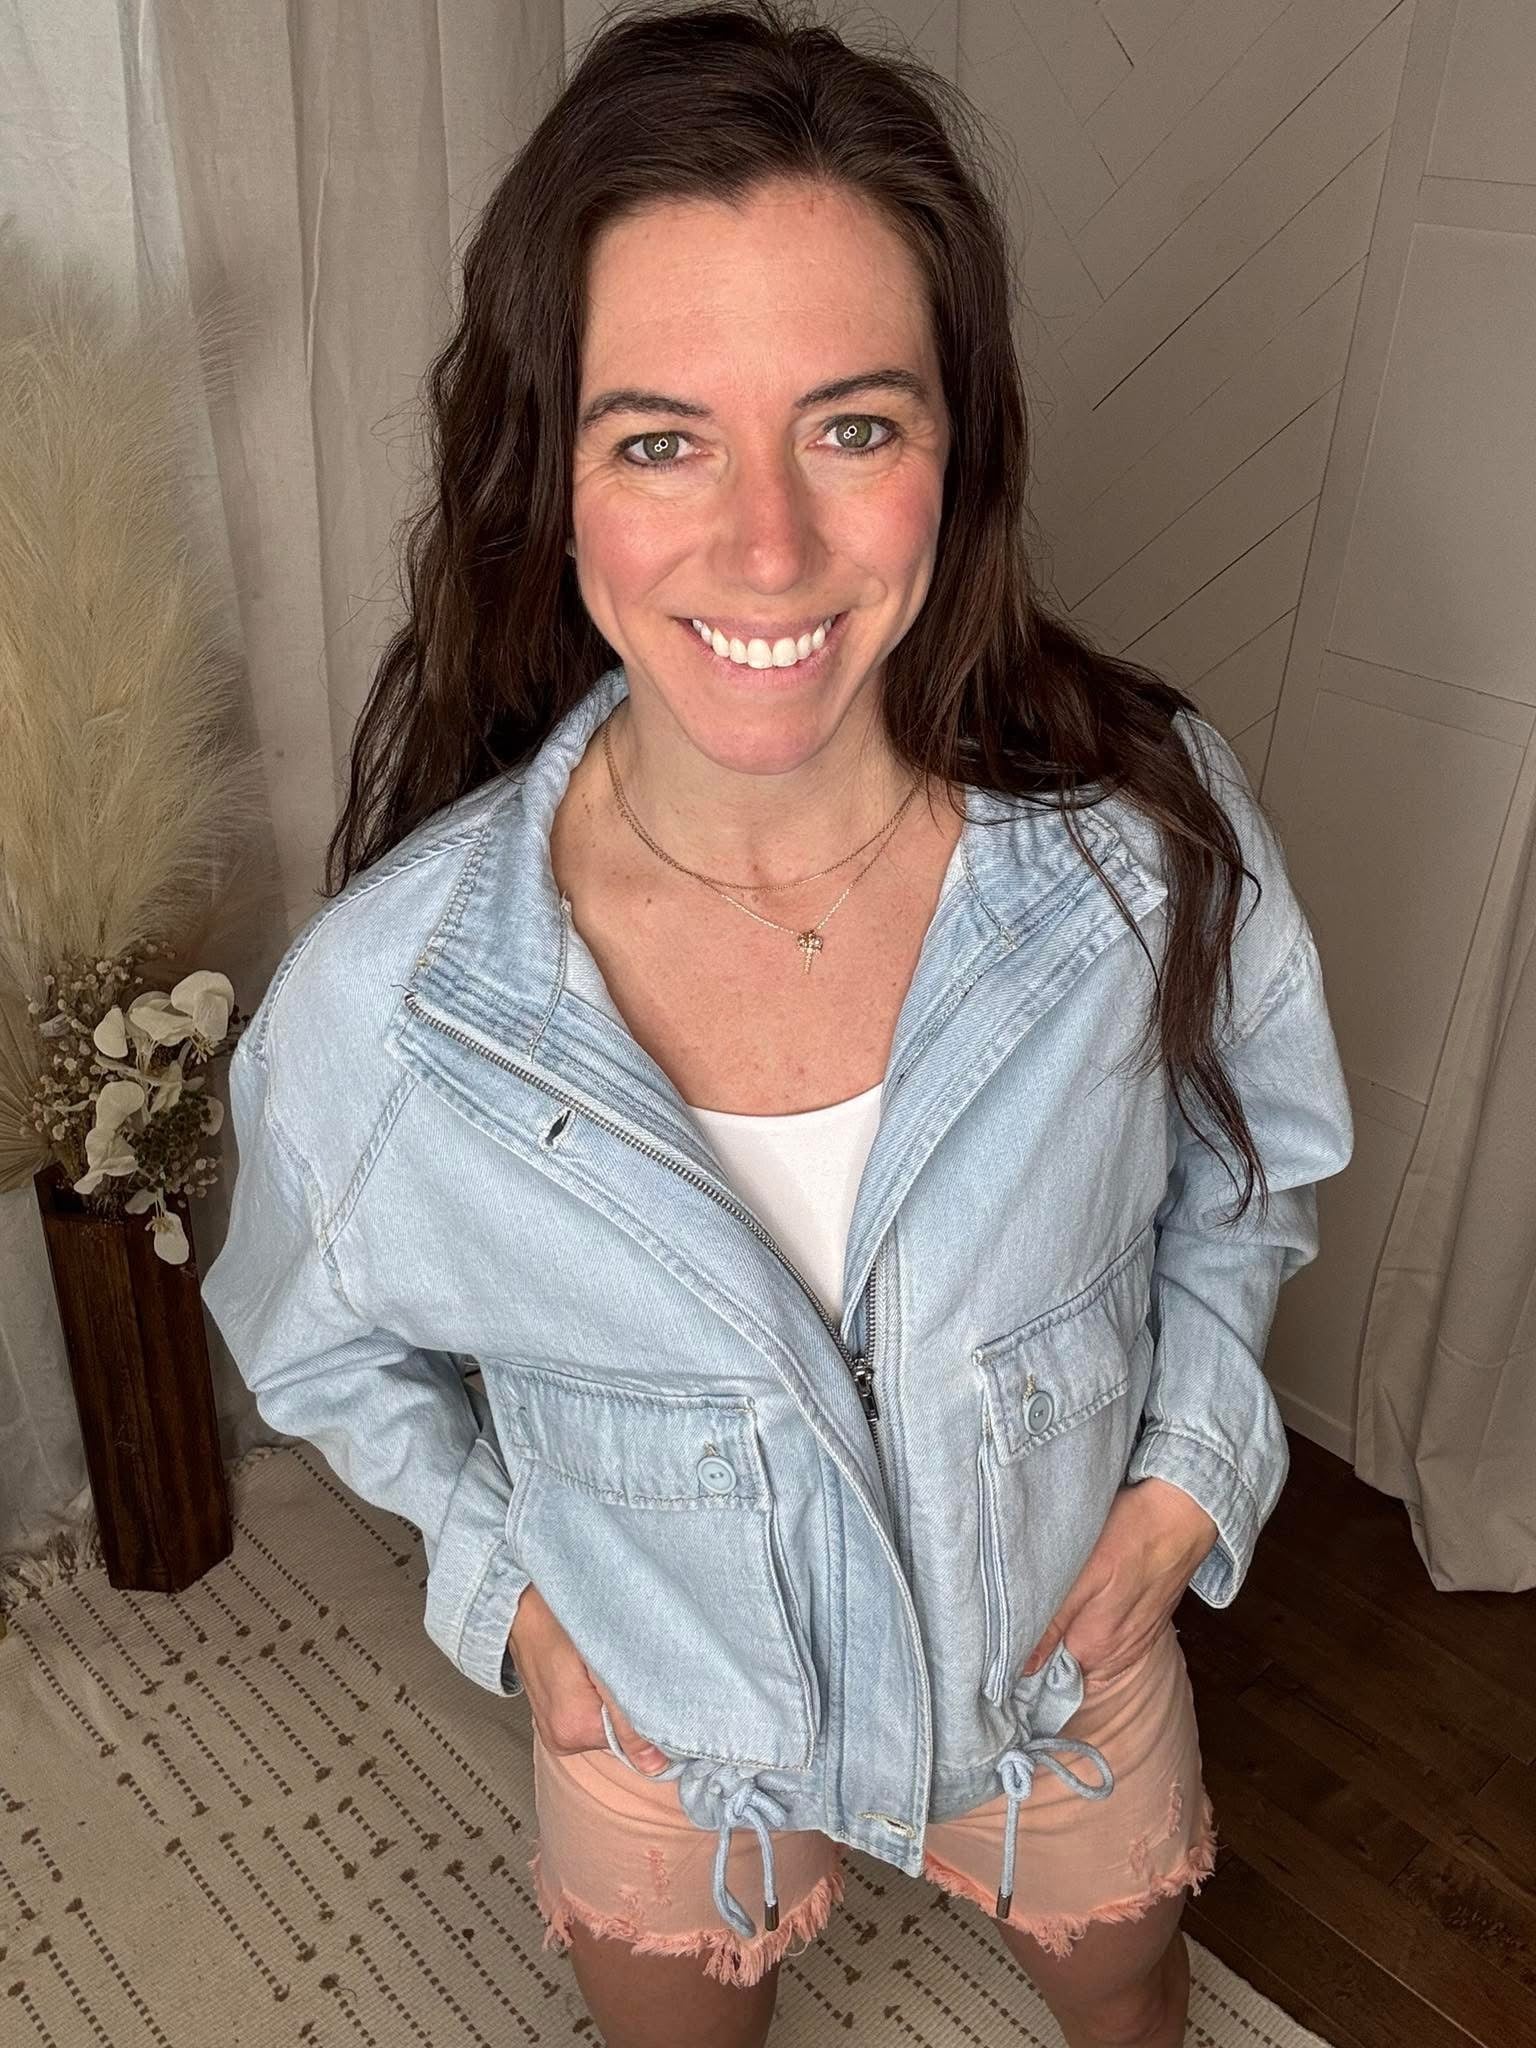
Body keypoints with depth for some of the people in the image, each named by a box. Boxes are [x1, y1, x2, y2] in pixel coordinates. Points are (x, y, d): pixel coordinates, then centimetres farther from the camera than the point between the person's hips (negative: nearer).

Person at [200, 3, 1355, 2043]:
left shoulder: (1153, 830, -26)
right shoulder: (386, 992, -29)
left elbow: (1253, 1163, -4)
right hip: (661, 1706, -1)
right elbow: (326, 1342, -6)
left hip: (1067, 1647, 2)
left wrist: (1191, 1478, -12)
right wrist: (507, 1578, -11)